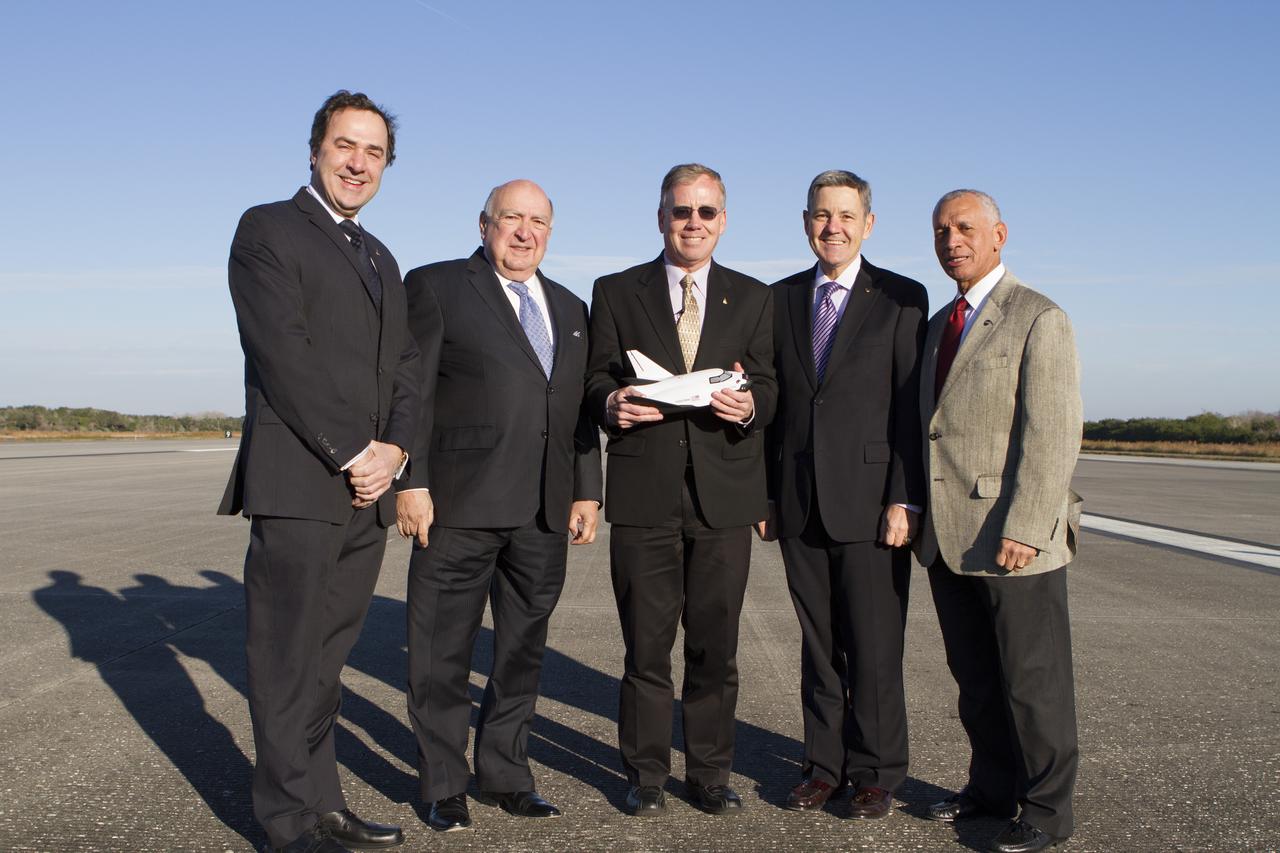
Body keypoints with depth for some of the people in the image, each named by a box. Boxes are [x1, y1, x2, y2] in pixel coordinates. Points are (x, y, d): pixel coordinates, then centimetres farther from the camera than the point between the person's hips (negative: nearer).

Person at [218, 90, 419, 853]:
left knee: (327, 655, 12)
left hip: (367, 488, 7)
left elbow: (406, 364, 14)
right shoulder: (267, 229, -1)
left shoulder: (380, 258, 22)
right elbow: (282, 354, -12)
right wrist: (351, 453, -14)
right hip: (298, 483, -7)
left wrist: (394, 448, -4)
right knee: (291, 660, 0)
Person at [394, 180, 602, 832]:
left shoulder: (570, 309, 17)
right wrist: (411, 483, -13)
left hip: (546, 514, 5)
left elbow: (579, 410, 16)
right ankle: (444, 788, 19)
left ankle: (505, 775, 28)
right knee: (443, 655, 5)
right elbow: (411, 392, -5)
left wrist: (587, 491, 9)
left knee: (523, 652, 14)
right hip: (459, 508, -5)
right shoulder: (435, 287, 1)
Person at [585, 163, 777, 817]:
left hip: (724, 493, 1)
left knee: (716, 643, 7)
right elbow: (597, 378, 6)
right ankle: (646, 773, 19)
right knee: (646, 642, 5)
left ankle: (710, 772, 21)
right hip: (643, 494, -1)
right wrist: (610, 403, -17)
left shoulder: (753, 297, 12)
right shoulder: (616, 292, 9)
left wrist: (749, 405, -17)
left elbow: (768, 388, 6)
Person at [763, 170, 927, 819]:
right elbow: (771, 399, 11)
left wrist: (904, 500, -11)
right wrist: (765, 494, 6)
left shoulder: (902, 298, 0)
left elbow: (911, 407, -5)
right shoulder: (781, 298, 12)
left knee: (874, 648, 4)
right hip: (799, 502, 4)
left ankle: (876, 773, 19)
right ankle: (824, 765, 24)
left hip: (869, 501, -3)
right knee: (818, 644, 12)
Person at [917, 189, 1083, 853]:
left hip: (1013, 540, -7)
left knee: (1034, 680, 4)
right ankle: (993, 787, 29)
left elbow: (1053, 434, -15)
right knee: (974, 676, 15)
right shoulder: (939, 325, 17)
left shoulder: (1039, 319, -7)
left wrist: (1025, 527, -21)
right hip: (947, 540, 7)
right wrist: (917, 514, 13)